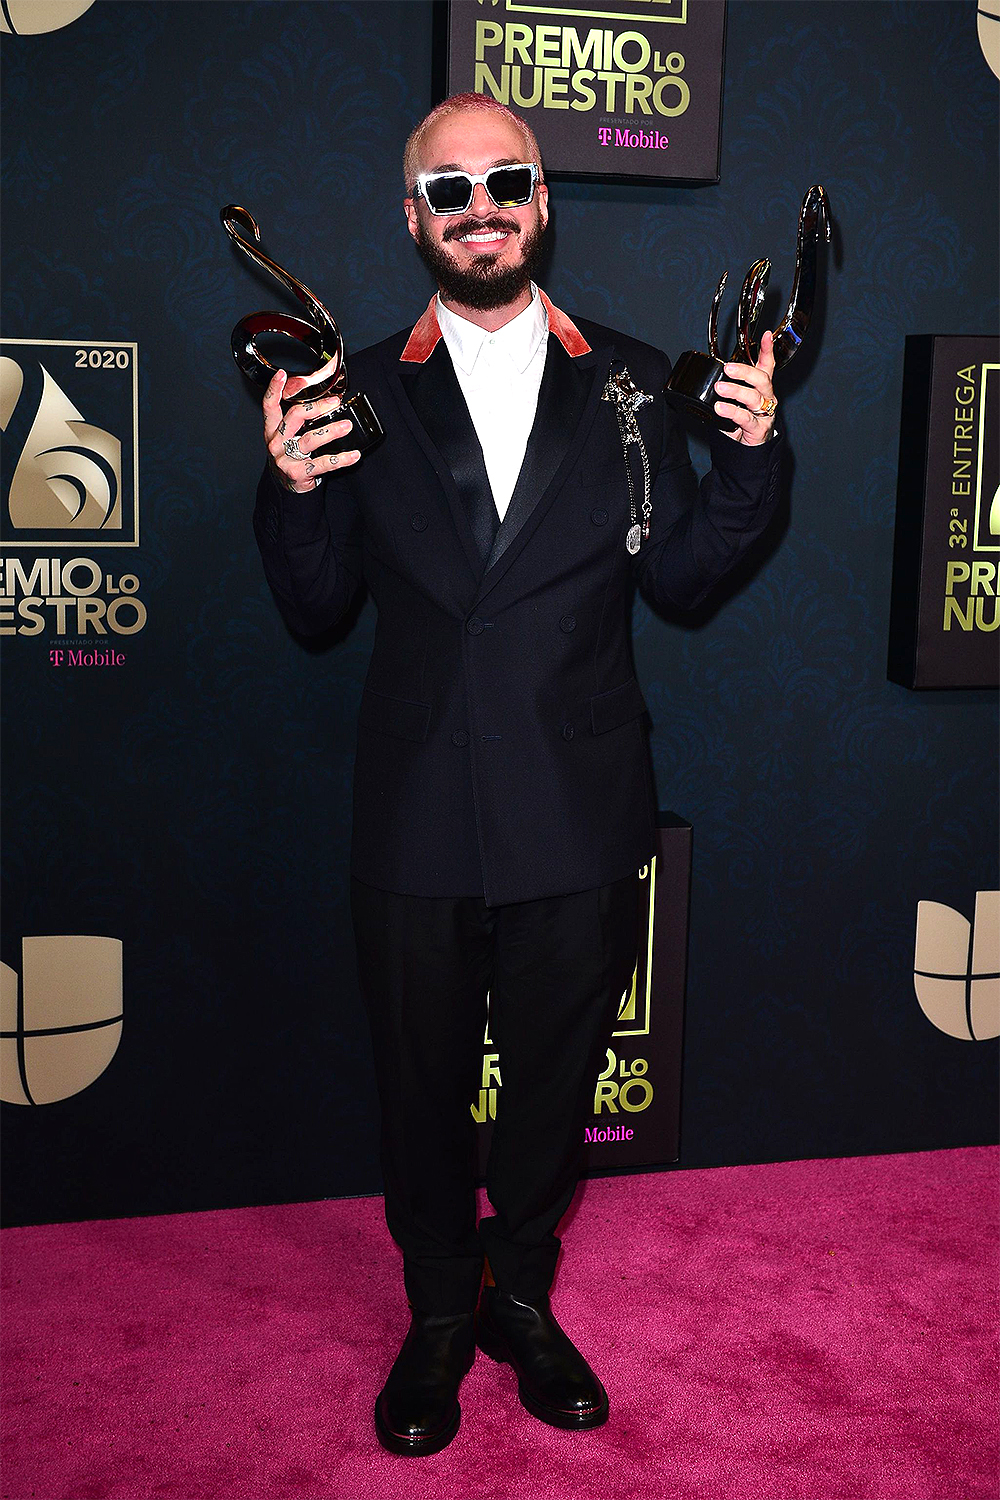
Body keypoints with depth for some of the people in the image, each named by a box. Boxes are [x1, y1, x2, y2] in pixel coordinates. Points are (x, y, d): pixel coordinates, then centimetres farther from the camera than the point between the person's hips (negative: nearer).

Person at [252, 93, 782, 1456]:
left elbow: (676, 577, 2)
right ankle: (439, 1315, 37)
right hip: (418, 819, 0)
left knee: (556, 1076, 16)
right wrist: (293, 489, -17)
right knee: (422, 1083, 14)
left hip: (579, 818, 1)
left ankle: (522, 1295, 40)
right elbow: (316, 607, 1)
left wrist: (750, 456, -12)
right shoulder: (364, 394, 1)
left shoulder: (628, 383, 3)